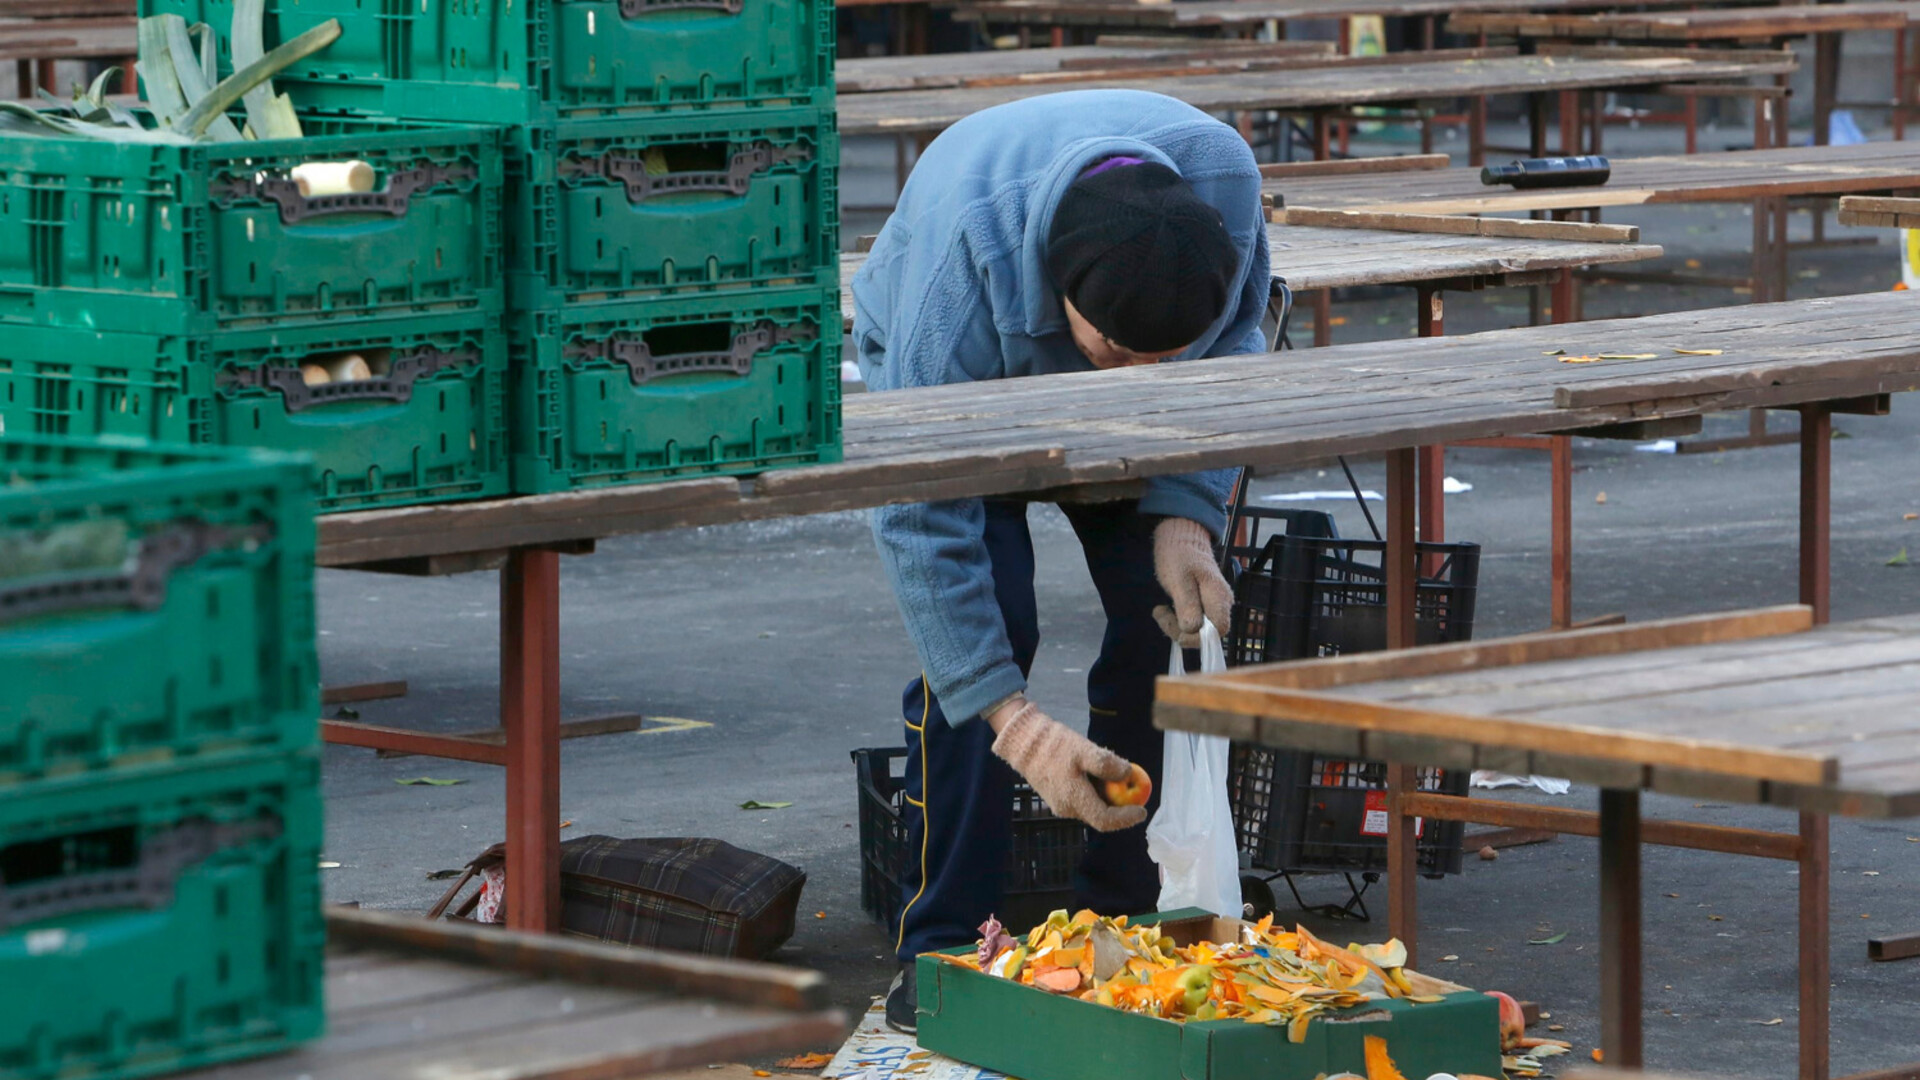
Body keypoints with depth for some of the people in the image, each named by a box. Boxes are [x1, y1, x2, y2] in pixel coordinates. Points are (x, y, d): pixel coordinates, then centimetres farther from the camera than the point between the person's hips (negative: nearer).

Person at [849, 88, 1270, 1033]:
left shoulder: (1225, 180, -33)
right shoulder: (960, 256, -44)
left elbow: (1232, 346, -10)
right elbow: (921, 514, -39)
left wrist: (1187, 515, -24)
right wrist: (1014, 722, -42)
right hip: (940, 376, -4)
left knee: (1174, 612, -12)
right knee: (982, 618, -21)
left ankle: (1124, 919, -1)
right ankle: (939, 947, -13)